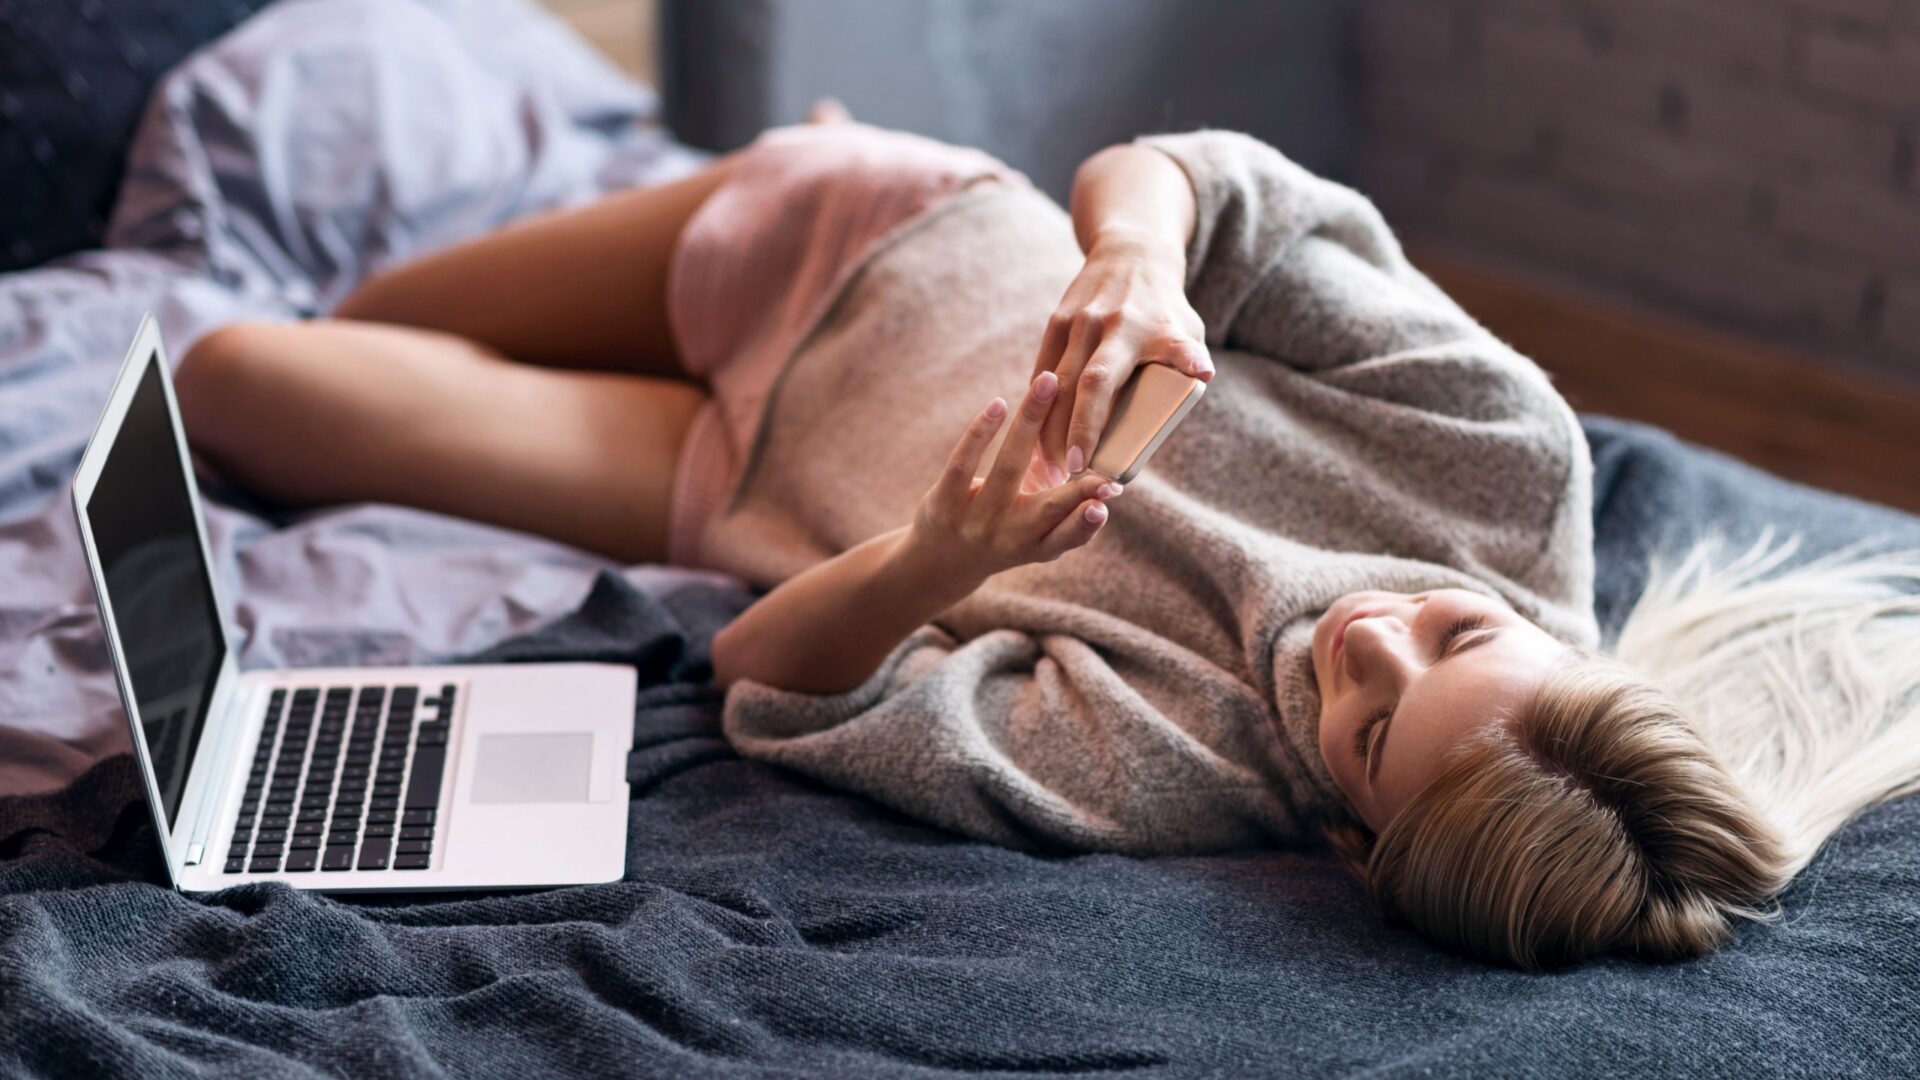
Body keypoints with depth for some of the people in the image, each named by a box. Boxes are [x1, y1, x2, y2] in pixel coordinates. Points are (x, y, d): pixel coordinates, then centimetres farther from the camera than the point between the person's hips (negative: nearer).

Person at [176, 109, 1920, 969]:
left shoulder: (1170, 782, -38)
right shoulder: (1512, 449, -29)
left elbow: (773, 691, -30)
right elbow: (1142, 168, -22)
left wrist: (935, 562, -50)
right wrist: (1138, 255, -45)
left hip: (774, 512, -2)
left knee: (233, 380, 5)